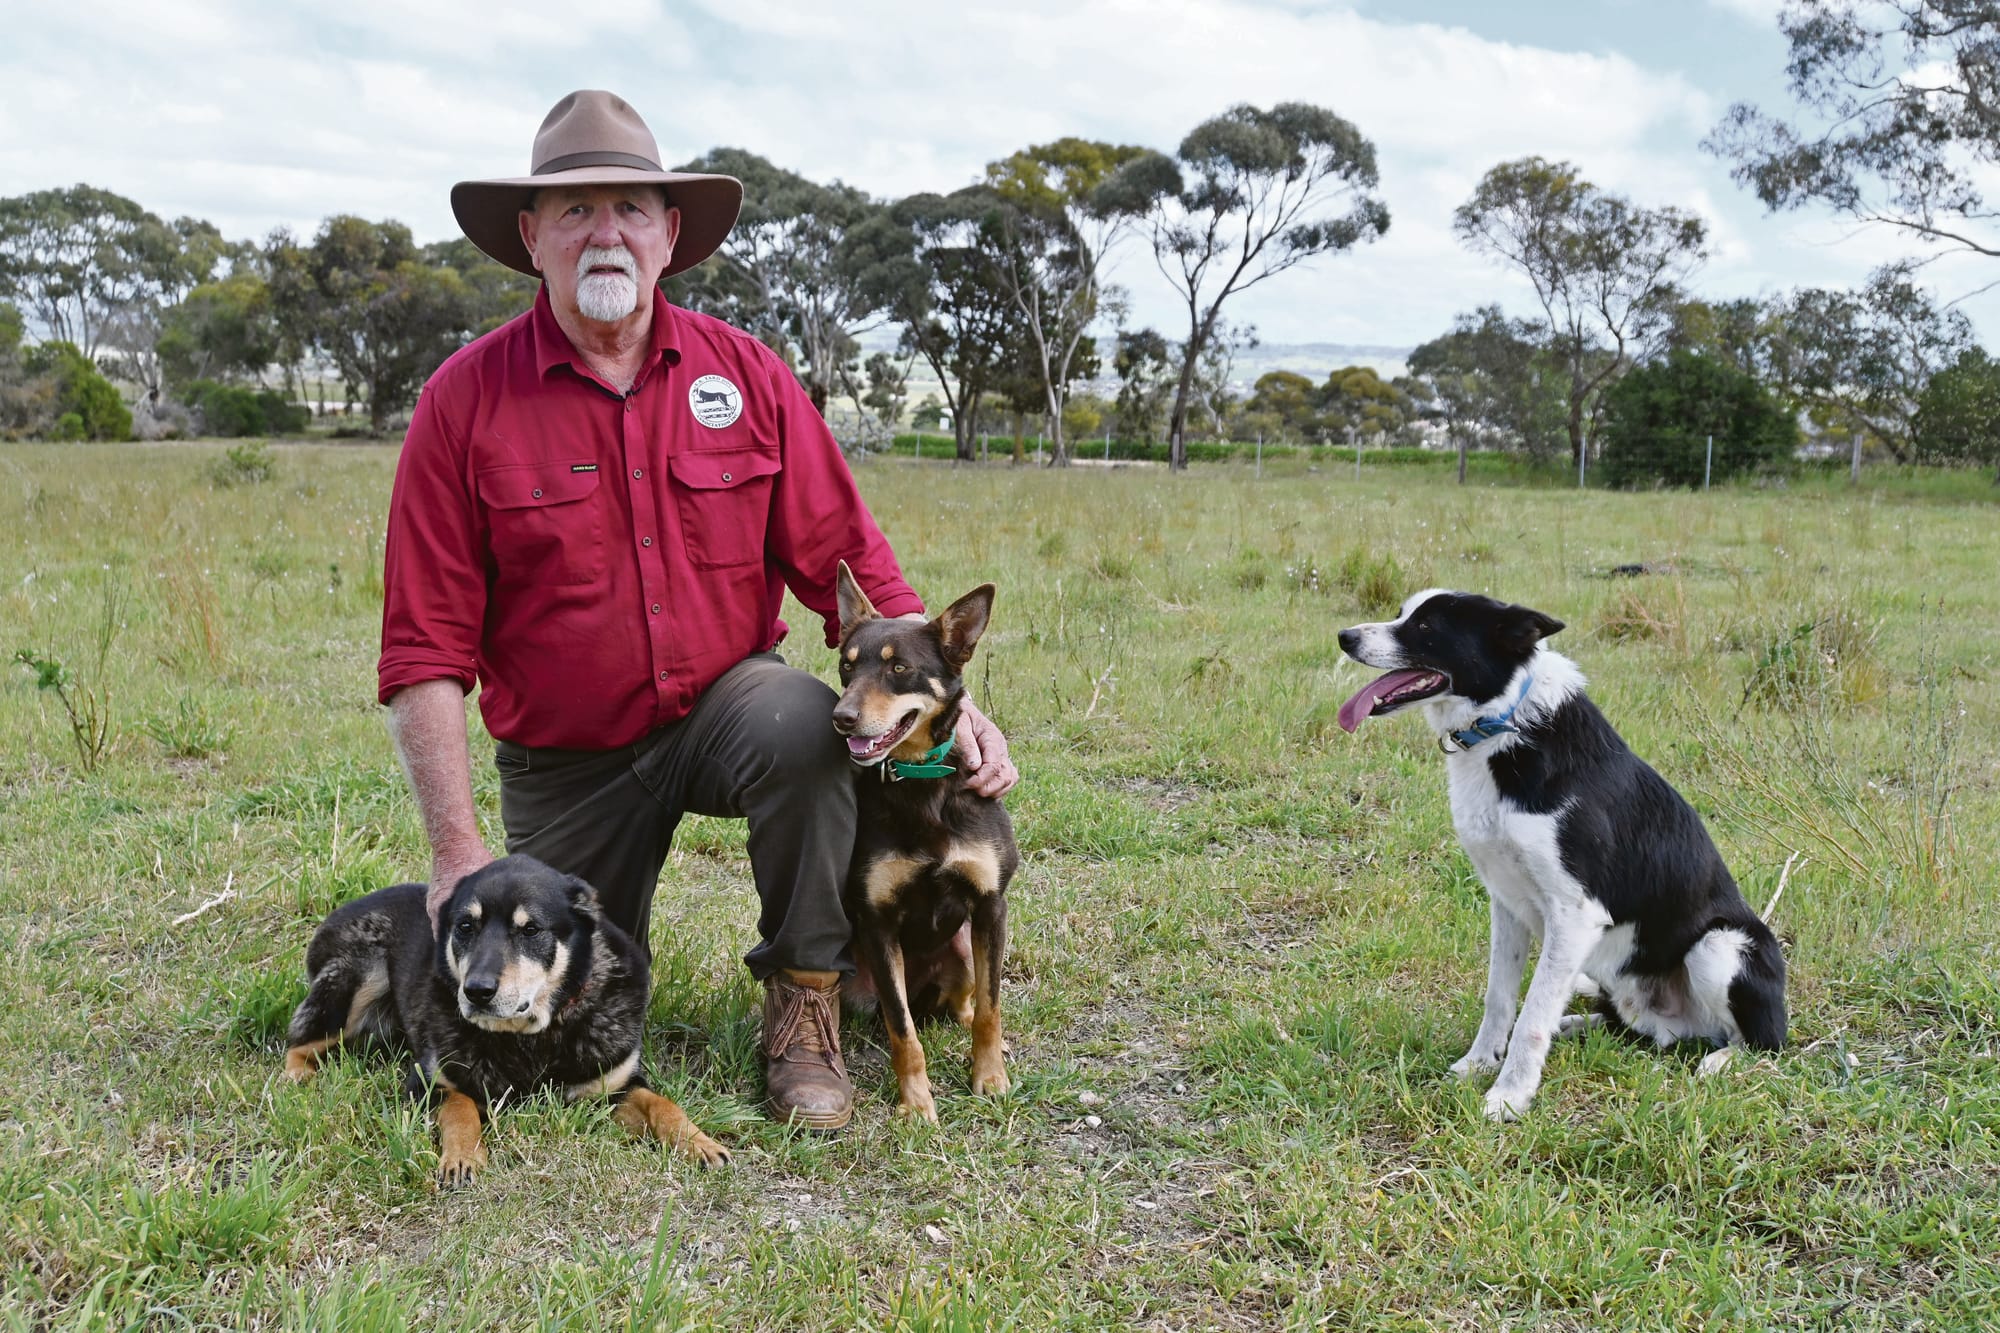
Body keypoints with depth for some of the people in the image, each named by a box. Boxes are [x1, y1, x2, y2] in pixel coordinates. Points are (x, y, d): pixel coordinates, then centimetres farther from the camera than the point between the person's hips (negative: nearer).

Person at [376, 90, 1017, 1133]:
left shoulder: (743, 373, -5)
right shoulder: (464, 403, -11)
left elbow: (846, 561, -4)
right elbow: (426, 648, -12)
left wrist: (948, 700, -17)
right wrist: (457, 848, -17)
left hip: (724, 703, 0)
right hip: (564, 763, 0)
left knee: (801, 720, -34)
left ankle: (804, 1006, -13)